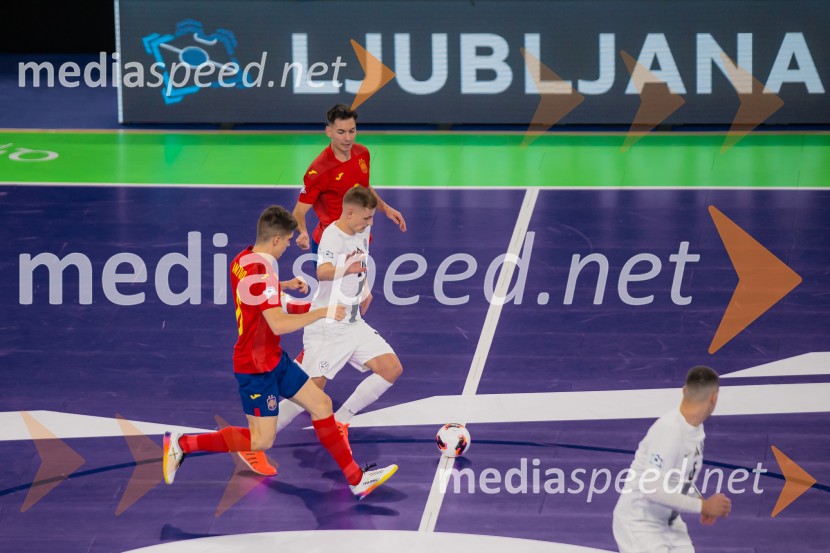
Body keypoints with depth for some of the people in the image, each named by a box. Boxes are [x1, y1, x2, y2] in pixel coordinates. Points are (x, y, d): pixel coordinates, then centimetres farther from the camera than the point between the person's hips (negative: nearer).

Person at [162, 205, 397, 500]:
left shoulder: (244, 259, 3)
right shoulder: (261, 273, -27)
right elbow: (279, 324, -35)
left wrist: (284, 286, 21)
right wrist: (322, 312, -26)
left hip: (273, 358, 10)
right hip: (256, 366, -10)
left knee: (321, 403, 9)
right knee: (261, 440, -5)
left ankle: (357, 479, 14)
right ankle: (182, 444, 3)